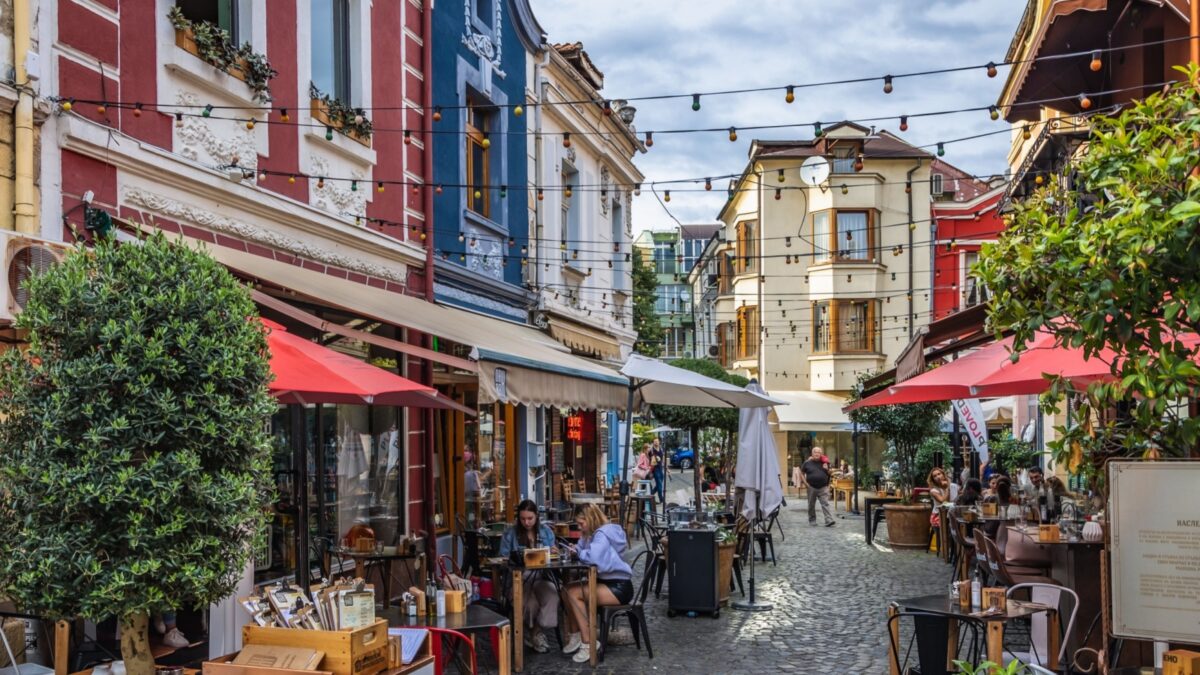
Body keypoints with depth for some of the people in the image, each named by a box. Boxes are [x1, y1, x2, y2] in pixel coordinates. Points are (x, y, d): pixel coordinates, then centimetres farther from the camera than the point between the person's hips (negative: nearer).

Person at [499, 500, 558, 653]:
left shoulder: (546, 531, 11)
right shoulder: (510, 533, 3)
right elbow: (503, 558, 3)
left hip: (542, 576, 2)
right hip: (519, 578, -2)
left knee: (552, 596, -32)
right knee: (531, 602, -33)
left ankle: (535, 632, -15)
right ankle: (537, 632, -4)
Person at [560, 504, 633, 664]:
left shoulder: (602, 535, -19)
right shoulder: (591, 534, 12)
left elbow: (593, 557, -34)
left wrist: (578, 553, -15)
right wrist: (574, 551, -9)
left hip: (619, 587, -10)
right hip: (606, 582, 10)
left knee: (574, 593, -20)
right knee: (567, 591, 1)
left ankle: (588, 643, -14)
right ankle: (575, 636, 9)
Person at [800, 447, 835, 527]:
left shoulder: (824, 462, 7)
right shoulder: (807, 463, 1)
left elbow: (829, 474, 13)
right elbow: (801, 473, 6)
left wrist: (826, 468, -9)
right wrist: (805, 483, -4)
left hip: (823, 487, 0)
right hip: (812, 487, 0)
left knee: (825, 504, -10)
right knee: (811, 505, 10)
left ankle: (829, 521, -17)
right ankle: (812, 520, 24)